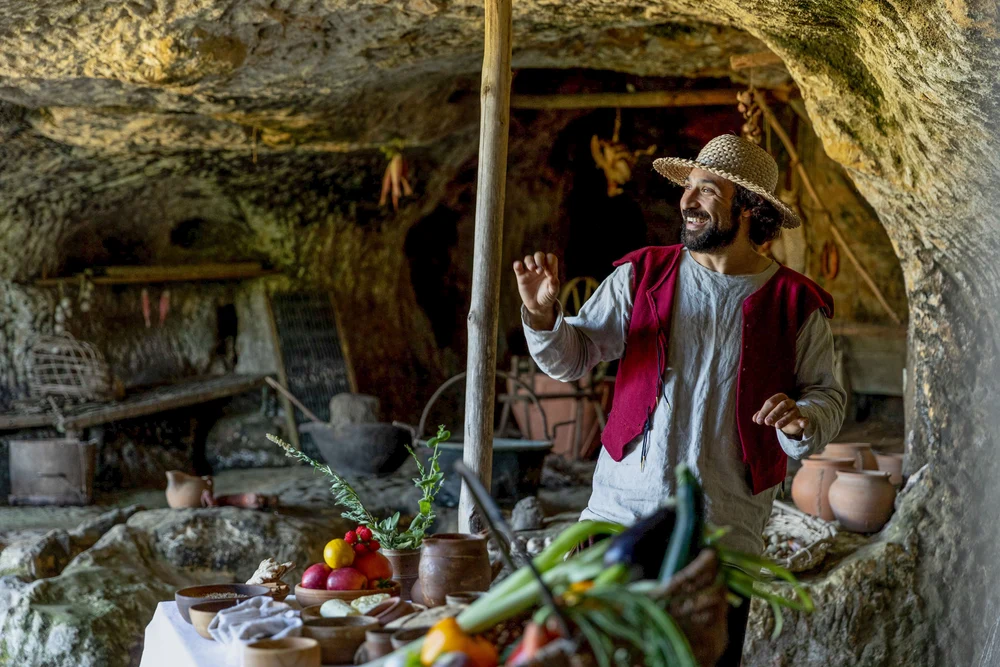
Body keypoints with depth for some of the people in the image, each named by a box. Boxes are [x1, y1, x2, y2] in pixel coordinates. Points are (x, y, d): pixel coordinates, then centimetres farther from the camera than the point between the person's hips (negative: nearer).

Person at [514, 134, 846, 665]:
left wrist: (802, 420, -16)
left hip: (723, 532, -1)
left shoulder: (796, 305, 2)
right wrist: (543, 315, -18)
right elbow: (571, 358, 3)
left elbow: (827, 395, 7)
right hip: (619, 511, 1)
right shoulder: (643, 276, 5)